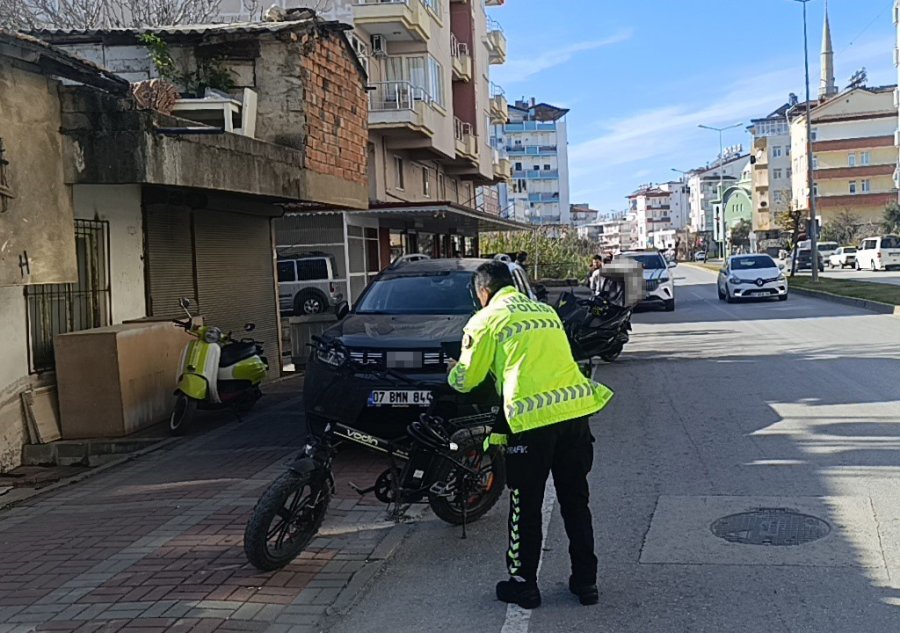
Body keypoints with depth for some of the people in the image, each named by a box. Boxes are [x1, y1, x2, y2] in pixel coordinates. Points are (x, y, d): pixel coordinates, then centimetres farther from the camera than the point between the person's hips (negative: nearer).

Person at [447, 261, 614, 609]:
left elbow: (467, 379, 7)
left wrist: (453, 372, 30)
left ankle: (523, 584, 19)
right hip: (576, 410, 6)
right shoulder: (546, 310, 20)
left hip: (532, 420, -6)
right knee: (575, 501, 17)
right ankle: (585, 581, 25)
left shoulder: (486, 320, 2)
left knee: (525, 508, 9)